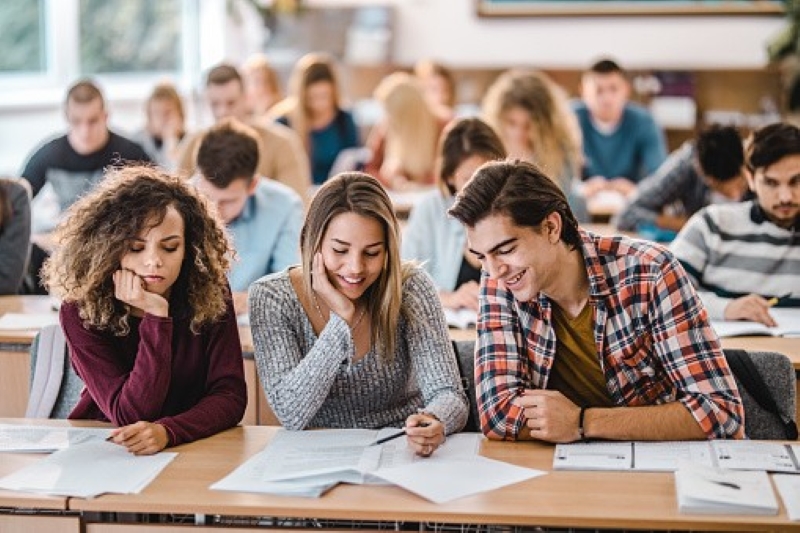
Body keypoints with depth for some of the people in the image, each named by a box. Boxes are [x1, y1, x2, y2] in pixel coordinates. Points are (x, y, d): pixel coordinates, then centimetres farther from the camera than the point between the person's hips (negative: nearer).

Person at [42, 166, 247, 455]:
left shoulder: (210, 294, -8)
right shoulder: (81, 312, -12)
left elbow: (230, 394, -12)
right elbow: (129, 417, -17)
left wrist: (166, 431, -30)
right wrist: (156, 317, -25)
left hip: (192, 451, 1)